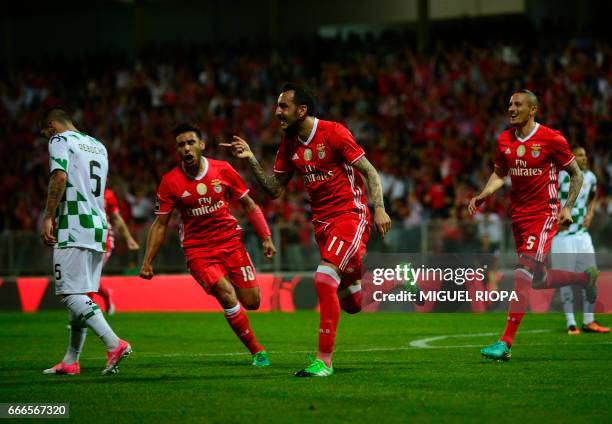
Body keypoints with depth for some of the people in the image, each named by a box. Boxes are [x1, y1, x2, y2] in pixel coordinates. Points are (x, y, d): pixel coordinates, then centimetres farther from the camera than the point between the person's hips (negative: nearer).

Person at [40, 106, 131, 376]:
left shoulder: (60, 141, -2)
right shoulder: (98, 146, 23)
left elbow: (60, 178, -18)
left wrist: (48, 217, -16)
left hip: (74, 228, -9)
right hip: (98, 225, 9)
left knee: (70, 294, -12)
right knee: (80, 294, 12)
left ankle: (114, 344, -25)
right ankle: (71, 362, 14)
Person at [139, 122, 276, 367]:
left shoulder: (223, 170, -3)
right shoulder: (170, 182, -6)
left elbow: (248, 205, 7)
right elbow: (160, 224, 2)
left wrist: (266, 238, 1)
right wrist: (147, 262, -1)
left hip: (231, 241, 2)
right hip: (197, 249, -2)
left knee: (251, 302, -4)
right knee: (227, 295, -22)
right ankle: (257, 351, -9)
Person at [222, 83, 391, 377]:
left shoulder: (333, 132, -12)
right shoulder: (289, 143, 7)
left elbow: (370, 171, -10)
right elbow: (275, 189, 10)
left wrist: (379, 209, -20)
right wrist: (251, 160, -1)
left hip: (350, 215, -7)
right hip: (322, 222, 7)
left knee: (324, 279, -24)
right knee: (352, 305, 11)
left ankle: (324, 360, -19)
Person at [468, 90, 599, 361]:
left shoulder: (551, 139, -11)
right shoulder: (504, 141, 5)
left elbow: (576, 175, -1)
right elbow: (499, 175, 18)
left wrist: (567, 207, -11)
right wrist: (482, 196, 1)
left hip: (544, 213, -7)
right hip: (518, 214, 7)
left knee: (523, 272, -19)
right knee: (537, 279, 14)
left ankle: (506, 343, -21)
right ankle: (584, 278, 43)